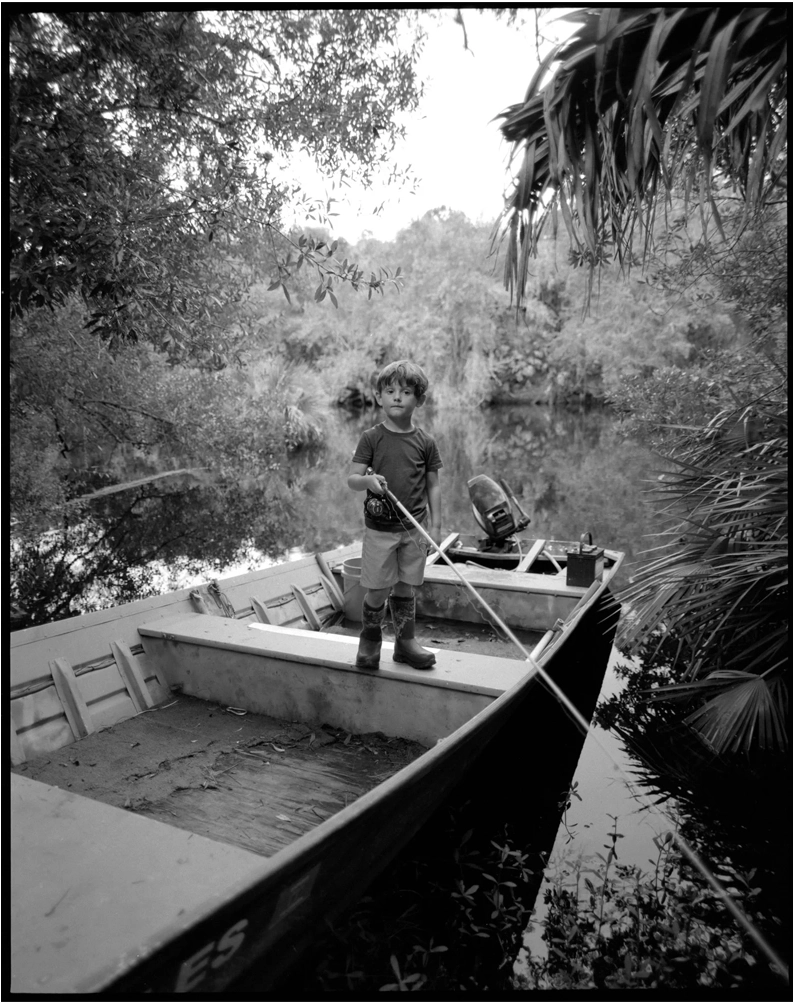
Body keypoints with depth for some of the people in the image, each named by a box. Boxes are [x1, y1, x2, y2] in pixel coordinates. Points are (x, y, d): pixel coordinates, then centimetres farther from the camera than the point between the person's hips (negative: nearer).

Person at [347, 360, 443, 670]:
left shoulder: (425, 442, 1)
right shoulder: (371, 438, -4)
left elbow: (433, 486, 5)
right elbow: (351, 478, -4)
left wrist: (435, 525, 1)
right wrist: (367, 480, -26)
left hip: (414, 528, 2)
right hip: (379, 528, -2)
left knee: (405, 588, 12)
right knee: (378, 589, 4)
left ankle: (406, 642, 27)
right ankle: (369, 641, 26)